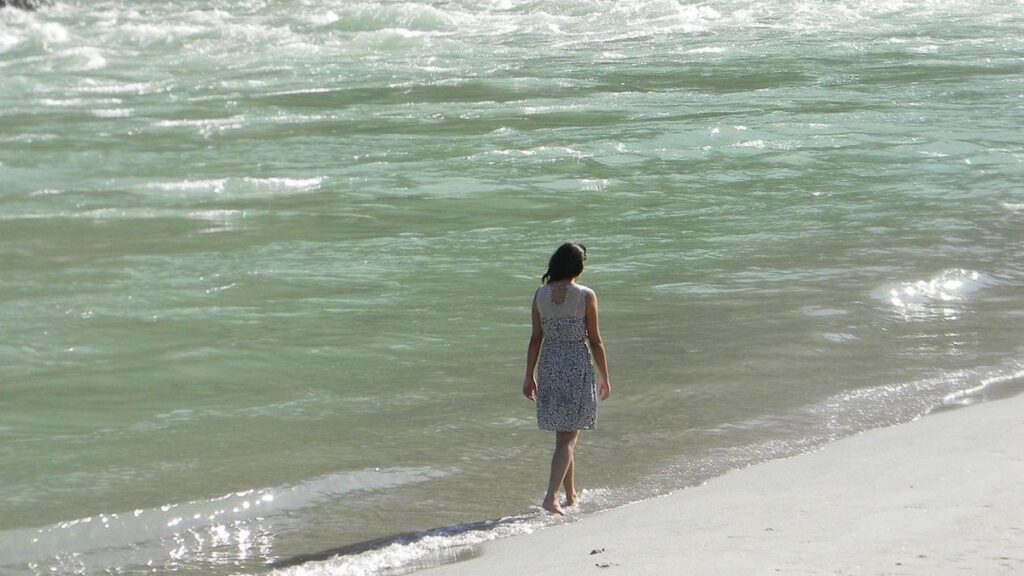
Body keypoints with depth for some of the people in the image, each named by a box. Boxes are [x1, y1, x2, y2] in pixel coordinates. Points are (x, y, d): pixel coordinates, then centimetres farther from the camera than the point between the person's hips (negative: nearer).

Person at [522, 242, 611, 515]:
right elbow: (595, 341, -6)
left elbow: (536, 339, 2)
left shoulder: (540, 295, -2)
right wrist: (605, 378, 3)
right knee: (568, 437, 0)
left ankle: (571, 495, 27)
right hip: (578, 367, -4)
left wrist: (529, 376, 11)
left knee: (563, 435, 17)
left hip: (549, 366, 4)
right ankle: (550, 497, -12)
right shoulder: (586, 296, -11)